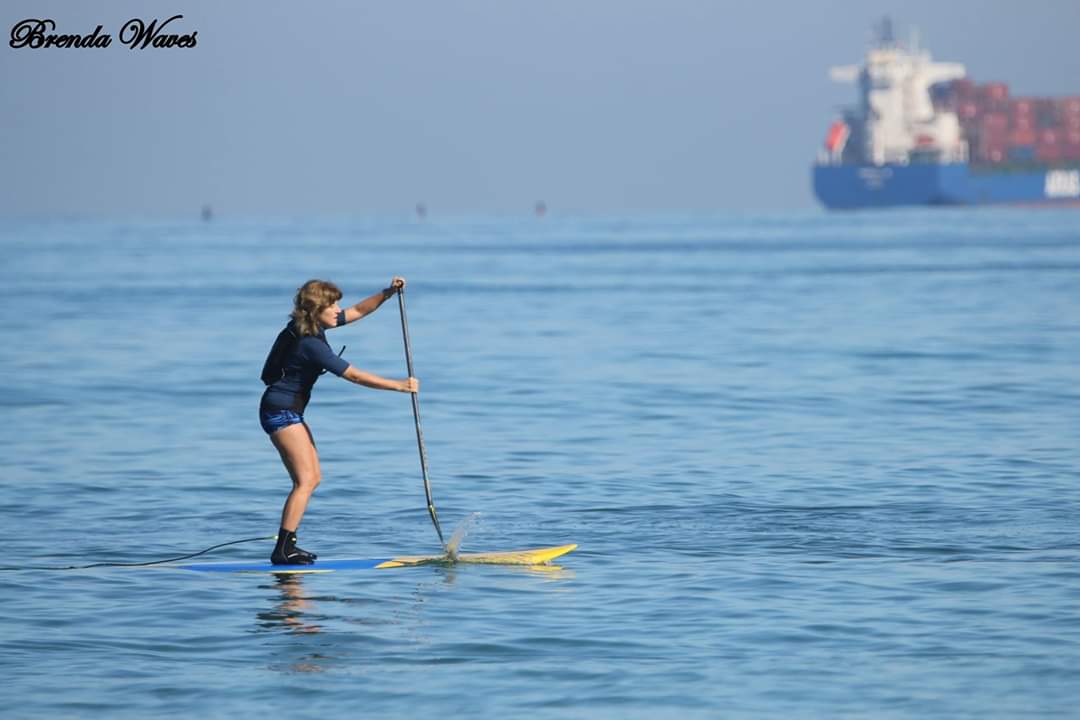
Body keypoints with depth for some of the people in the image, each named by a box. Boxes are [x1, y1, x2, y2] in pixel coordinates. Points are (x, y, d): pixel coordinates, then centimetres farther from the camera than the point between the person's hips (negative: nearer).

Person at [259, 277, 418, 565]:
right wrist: (399, 385, -21)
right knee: (305, 480, -14)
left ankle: (286, 545, 9)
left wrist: (389, 292, 2)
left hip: (289, 412, 10)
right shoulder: (310, 344, -23)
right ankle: (283, 550, -18)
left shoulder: (315, 326, 5)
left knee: (312, 478, 9)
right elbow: (354, 376, -24)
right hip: (281, 411, -10)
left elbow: (358, 311, 15)